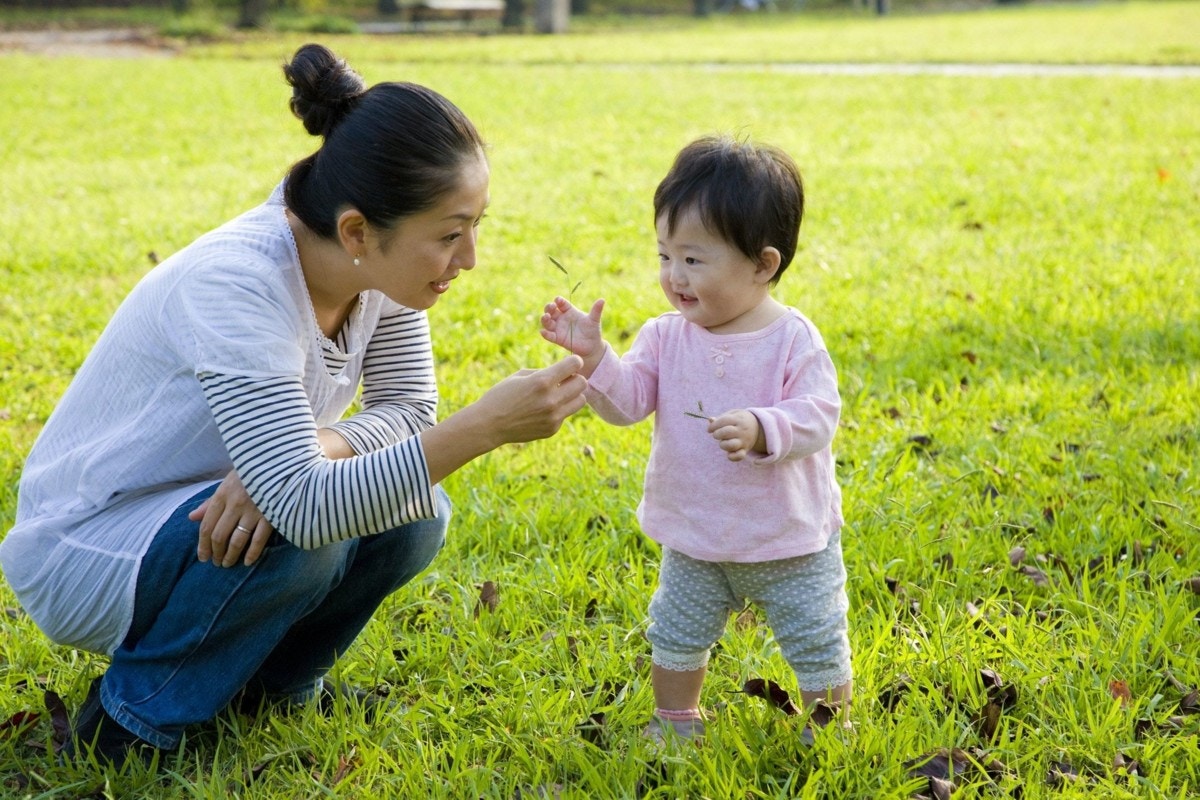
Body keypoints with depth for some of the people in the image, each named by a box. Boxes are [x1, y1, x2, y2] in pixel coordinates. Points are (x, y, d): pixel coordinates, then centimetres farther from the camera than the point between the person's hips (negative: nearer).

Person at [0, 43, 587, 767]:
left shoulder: (382, 266, -12)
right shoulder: (237, 285, -34)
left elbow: (408, 408, -9)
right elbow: (305, 507, -40)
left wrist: (314, 449, -30)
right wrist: (488, 424, -45)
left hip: (205, 517, 7)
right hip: (82, 554, -7)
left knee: (415, 514, -14)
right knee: (304, 530, -31)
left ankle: (266, 682, 10)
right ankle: (139, 716, -7)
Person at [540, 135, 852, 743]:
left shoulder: (793, 340, -16)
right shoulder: (666, 336, -5)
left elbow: (817, 417, -22)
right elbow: (627, 401, -13)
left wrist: (762, 429, -39)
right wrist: (593, 355, -29)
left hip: (790, 542, -4)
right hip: (693, 543, 4)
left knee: (819, 648, 9)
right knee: (675, 638, 19)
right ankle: (675, 723, 40)